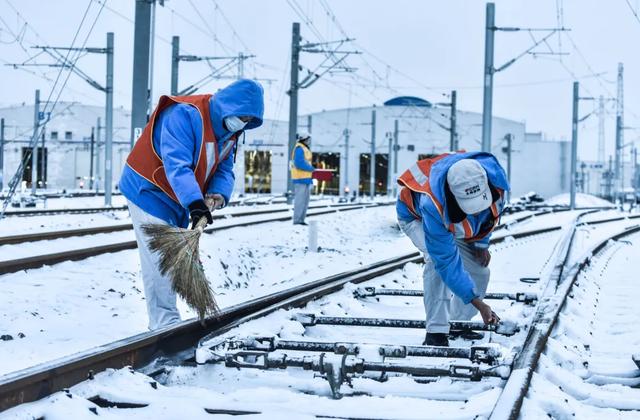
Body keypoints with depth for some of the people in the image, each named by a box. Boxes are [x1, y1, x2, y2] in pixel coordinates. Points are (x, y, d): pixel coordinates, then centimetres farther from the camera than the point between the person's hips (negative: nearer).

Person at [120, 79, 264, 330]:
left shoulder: (229, 131, 0)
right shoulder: (184, 115, -30)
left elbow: (224, 169, 1)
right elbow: (176, 164, -39)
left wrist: (219, 193, -21)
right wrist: (194, 202, -49)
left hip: (178, 198, 9)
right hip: (148, 190, -9)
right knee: (159, 258, -13)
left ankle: (165, 321, 18)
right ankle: (165, 322, -12)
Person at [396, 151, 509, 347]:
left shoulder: (495, 178, -36)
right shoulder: (432, 205, -49)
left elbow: (495, 208, -7)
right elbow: (447, 261, -42)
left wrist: (481, 242, -5)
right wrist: (478, 303, -42)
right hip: (415, 216, -5)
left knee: (479, 271, -3)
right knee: (438, 260, -34)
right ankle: (436, 332, -26)